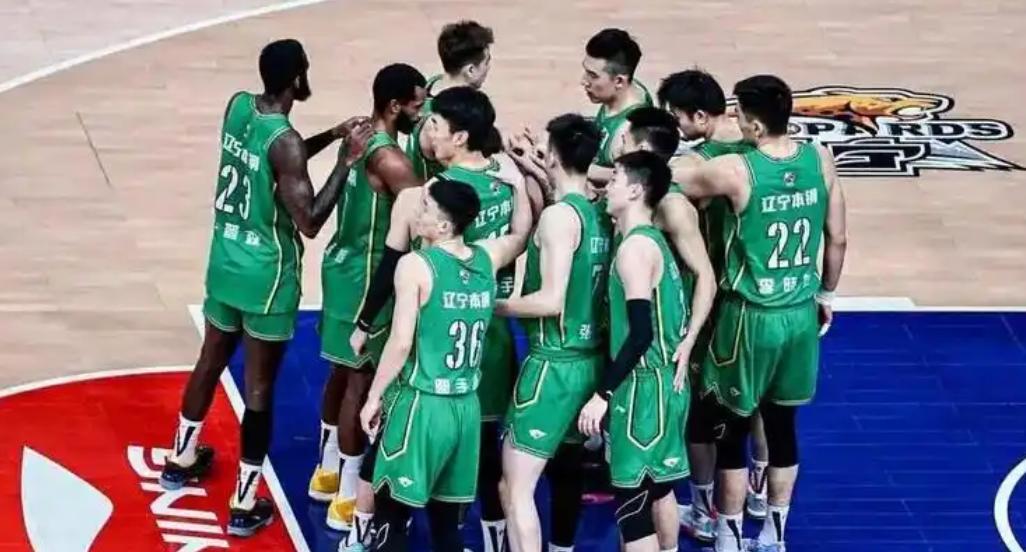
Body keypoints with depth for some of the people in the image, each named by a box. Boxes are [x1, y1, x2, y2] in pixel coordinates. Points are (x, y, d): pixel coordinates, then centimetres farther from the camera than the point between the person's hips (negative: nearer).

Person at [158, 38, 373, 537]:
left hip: (226, 260, 8)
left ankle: (181, 460, 44)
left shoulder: (238, 106, -2)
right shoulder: (285, 141, -26)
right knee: (259, 387, 3)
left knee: (211, 361, 26)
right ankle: (244, 505, 10)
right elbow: (309, 222, -23)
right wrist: (346, 161, -20)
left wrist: (330, 137, 10)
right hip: (267, 276, -8)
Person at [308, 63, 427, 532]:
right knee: (362, 380, 0)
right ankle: (347, 500, 7)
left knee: (343, 372, 22)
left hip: (344, 263, 10)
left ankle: (328, 473, 36)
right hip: (365, 277, -10)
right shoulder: (388, 159, -26)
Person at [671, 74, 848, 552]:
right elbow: (838, 239, 4)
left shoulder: (736, 170, -20)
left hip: (751, 317, -5)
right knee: (782, 426, 16)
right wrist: (825, 293, 19)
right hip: (800, 314, 5)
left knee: (732, 429, 10)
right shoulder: (821, 161, -6)